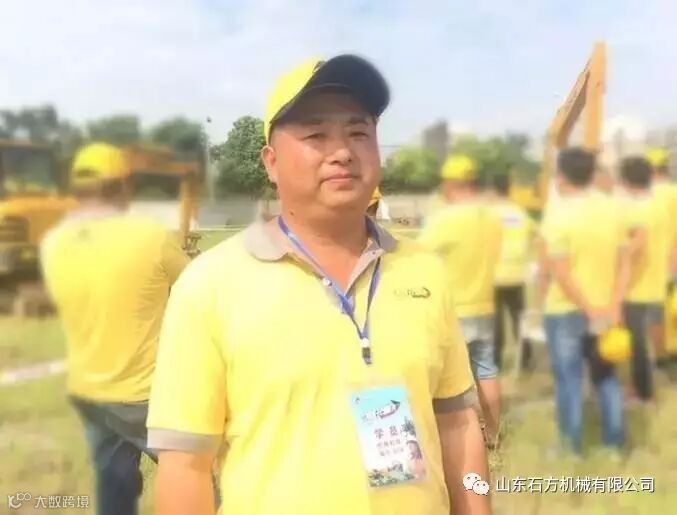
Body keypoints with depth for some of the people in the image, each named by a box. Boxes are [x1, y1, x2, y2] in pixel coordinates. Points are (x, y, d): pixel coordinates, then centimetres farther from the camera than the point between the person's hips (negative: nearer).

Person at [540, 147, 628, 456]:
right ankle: (614, 442, 28)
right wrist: (614, 306, 0)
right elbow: (620, 262, 1)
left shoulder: (559, 215, -17)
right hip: (605, 309, 6)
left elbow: (561, 273, -20)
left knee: (568, 379, 7)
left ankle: (571, 447, 18)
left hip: (566, 310, -5)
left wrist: (590, 310, -13)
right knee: (606, 376, 18)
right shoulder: (611, 209, 2)